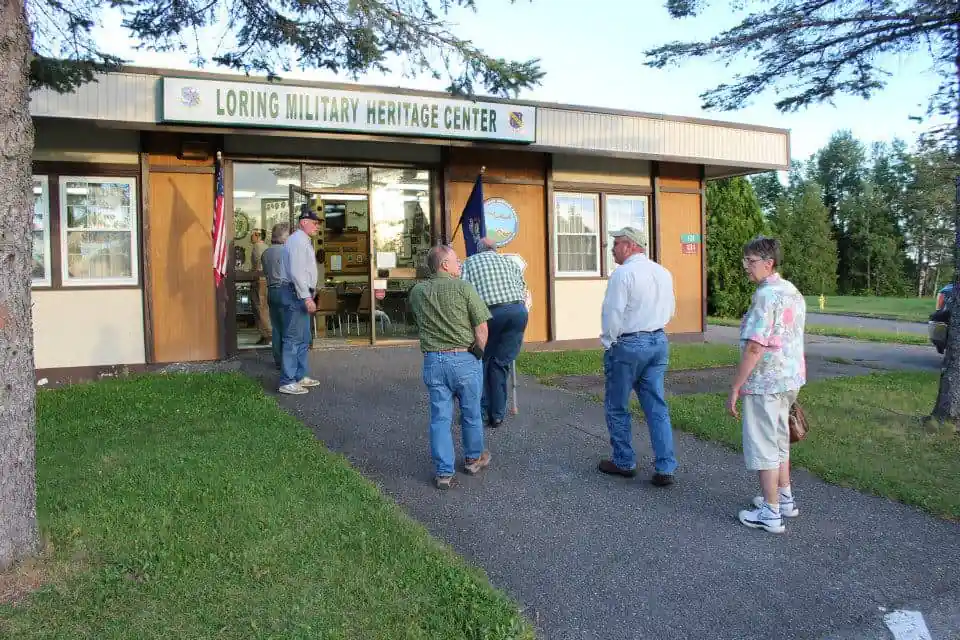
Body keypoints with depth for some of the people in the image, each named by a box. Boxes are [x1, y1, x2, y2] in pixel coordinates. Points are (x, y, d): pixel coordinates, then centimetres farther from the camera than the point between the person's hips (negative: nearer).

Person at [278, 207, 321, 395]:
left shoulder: (304, 241, 19)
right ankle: (287, 382, -6)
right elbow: (296, 272, -22)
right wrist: (306, 297, -23)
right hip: (296, 294, -11)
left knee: (303, 339, 16)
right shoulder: (298, 240, -13)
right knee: (293, 339, -9)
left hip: (301, 295, 11)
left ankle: (300, 376, 24)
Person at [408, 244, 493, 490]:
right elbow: (482, 328, -10)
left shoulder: (416, 292, 4)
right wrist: (478, 352, 4)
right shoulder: (464, 288, -9)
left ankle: (443, 472, 12)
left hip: (433, 361, 3)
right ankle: (473, 458, 33)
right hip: (464, 359, -3)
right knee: (471, 414, 16)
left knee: (440, 417, 9)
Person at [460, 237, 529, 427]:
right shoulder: (509, 261, 25)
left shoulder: (470, 262, 16)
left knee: (482, 360, 16)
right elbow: (523, 290, 18)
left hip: (490, 312, -2)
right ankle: (497, 414, 12)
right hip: (518, 310, 3)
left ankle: (482, 411, 17)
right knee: (501, 363, 11)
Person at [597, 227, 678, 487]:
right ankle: (665, 468, 7)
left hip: (627, 345, -7)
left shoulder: (623, 273, -15)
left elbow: (613, 314, -17)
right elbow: (670, 310, 15)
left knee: (617, 407, 9)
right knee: (657, 407, 9)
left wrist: (608, 342, -3)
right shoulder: (663, 273, 7)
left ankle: (624, 462, 19)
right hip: (659, 342, 7)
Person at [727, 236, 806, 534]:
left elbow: (755, 347, -24)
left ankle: (771, 513, 8)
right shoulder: (793, 292, 9)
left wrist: (735, 388, -19)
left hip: (765, 383, -10)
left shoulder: (766, 295, -20)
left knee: (762, 446, 1)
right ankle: (785, 500, 33)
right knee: (779, 440, 21)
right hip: (790, 379, 10)